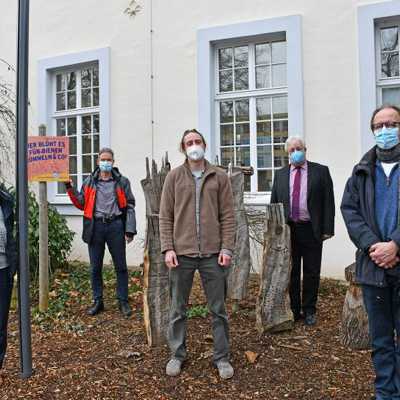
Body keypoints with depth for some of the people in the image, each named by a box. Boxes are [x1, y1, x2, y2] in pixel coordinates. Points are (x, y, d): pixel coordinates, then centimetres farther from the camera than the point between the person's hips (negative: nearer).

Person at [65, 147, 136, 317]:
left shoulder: (122, 181, 5)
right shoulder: (89, 181, 11)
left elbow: (129, 206, 1)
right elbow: (81, 204, 11)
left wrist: (130, 230, -7)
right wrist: (70, 188, -1)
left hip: (115, 225, -2)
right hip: (95, 226, 2)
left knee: (121, 266, 4)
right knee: (95, 267, 9)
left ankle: (123, 301, 16)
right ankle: (97, 301, 23)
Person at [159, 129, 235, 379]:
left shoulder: (220, 177, 5)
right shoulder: (174, 177, 6)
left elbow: (228, 216, 2)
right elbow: (165, 216, 3)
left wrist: (227, 248, -5)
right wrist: (168, 248, -4)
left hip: (213, 253, 0)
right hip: (181, 252, 1)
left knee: (218, 309, 9)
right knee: (178, 309, 11)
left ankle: (222, 357, 25)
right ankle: (178, 354, 29)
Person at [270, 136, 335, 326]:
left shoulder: (321, 171, 3)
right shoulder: (280, 174, 10)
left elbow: (328, 202, -1)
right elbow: (274, 203, 10)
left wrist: (327, 229, -7)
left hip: (311, 230, -2)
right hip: (287, 230, 2)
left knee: (311, 273, 7)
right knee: (290, 272, 9)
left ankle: (309, 311, 21)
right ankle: (294, 310, 22)